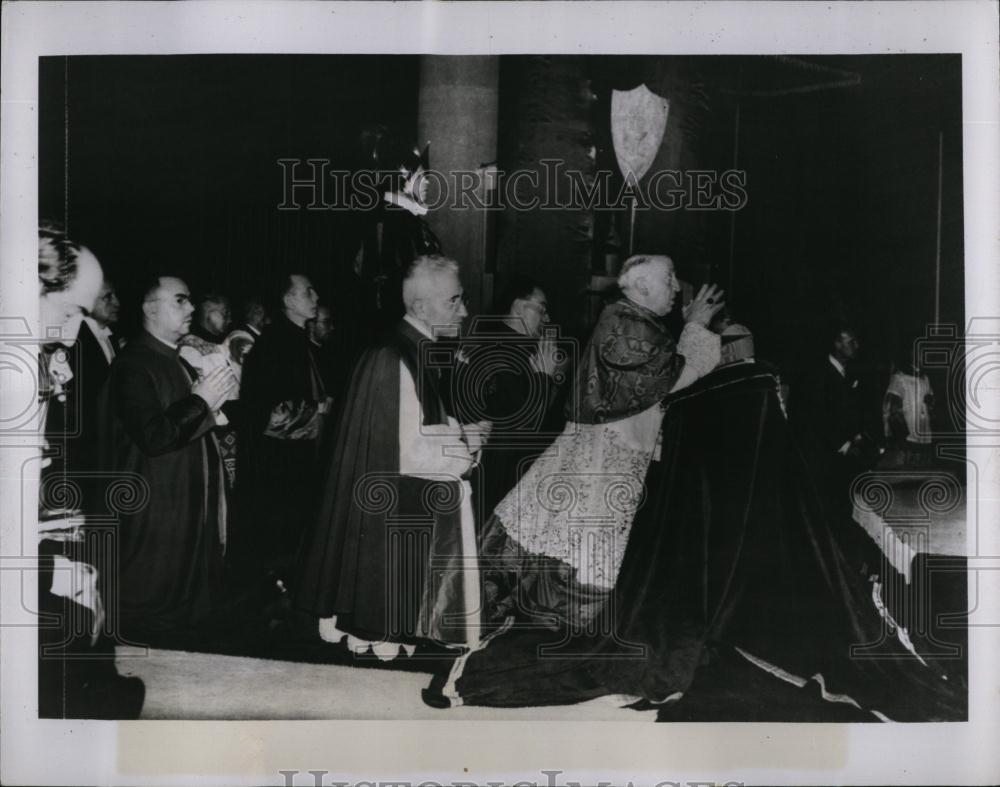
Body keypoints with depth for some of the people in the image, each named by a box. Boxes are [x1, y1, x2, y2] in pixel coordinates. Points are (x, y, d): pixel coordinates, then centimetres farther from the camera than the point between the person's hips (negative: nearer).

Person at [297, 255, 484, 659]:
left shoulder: (420, 353, 9)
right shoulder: (396, 361, -22)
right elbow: (410, 451, -24)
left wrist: (461, 435, 1)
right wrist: (468, 448, -13)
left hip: (412, 514, 10)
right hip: (394, 519, -10)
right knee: (387, 624, 3)